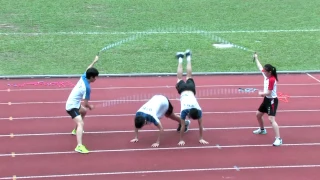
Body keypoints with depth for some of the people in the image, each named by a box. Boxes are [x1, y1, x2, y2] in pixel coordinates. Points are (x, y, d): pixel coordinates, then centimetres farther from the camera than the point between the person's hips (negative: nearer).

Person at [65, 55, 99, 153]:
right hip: (72, 107, -10)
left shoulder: (83, 77, -4)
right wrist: (90, 107, 0)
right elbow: (86, 103, -21)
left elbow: (88, 70, 21)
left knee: (84, 111, 38)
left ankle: (76, 130, 57)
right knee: (80, 124, -27)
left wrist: (94, 61, 28)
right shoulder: (87, 88, -26)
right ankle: (79, 146, -44)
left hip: (72, 103, 10)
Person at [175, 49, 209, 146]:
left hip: (190, 89, 1)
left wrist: (201, 138, -25)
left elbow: (200, 125, -27)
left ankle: (188, 57, 48)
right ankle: (180, 58, 48)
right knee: (180, 78, 28)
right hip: (183, 89, -1)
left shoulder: (198, 110, -35)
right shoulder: (184, 110, -39)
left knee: (189, 76, 28)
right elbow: (183, 126, -34)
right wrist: (181, 140, -32)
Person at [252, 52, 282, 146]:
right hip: (266, 99, 10)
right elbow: (260, 67, 18)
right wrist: (256, 59, 26)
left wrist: (261, 93, -6)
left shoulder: (272, 80, -25)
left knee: (271, 119, -20)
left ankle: (278, 139, -24)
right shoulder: (266, 75, 0)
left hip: (272, 100, -10)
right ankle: (262, 129, 51)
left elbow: (268, 93, -24)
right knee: (258, 114, 25)